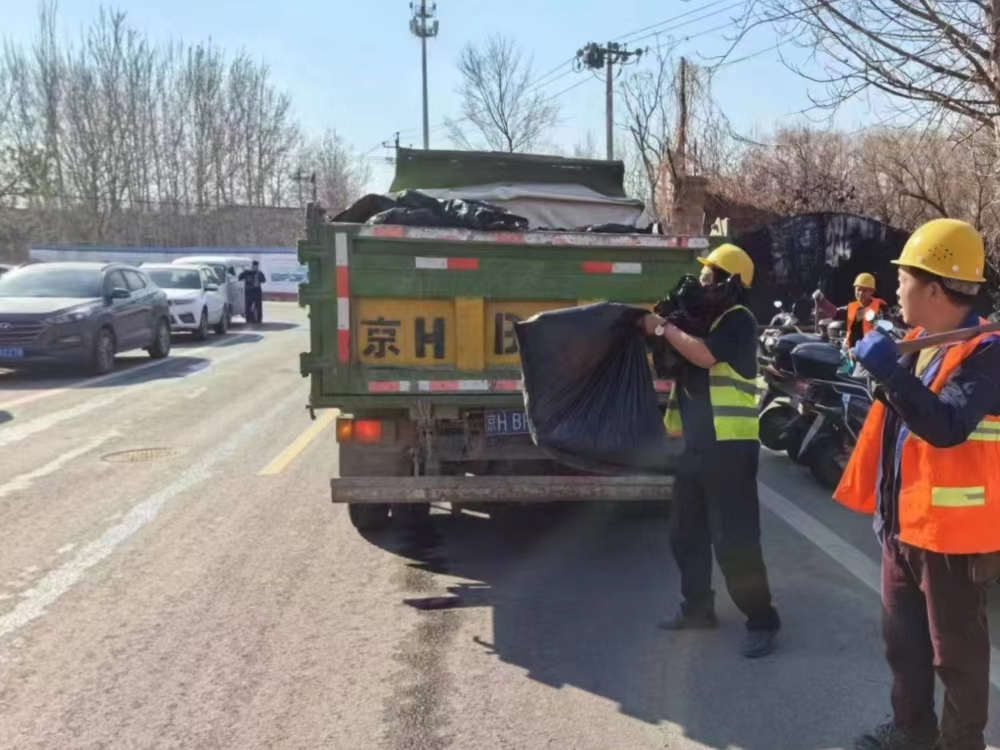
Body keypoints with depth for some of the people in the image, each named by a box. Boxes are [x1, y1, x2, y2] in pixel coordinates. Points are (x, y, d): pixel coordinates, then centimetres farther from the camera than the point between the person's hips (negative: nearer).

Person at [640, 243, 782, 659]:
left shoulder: (738, 320, -10)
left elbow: (704, 356, -25)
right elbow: (681, 364, 18)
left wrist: (664, 328, -14)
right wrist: (663, 329, 3)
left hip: (729, 443, -9)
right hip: (697, 441, 9)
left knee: (734, 537, -7)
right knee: (687, 533, 14)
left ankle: (762, 620, 3)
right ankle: (697, 607, 27)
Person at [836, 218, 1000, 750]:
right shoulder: (916, 343, 7)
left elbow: (946, 427, -33)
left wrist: (889, 371, -34)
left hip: (951, 530, -9)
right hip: (902, 522, 9)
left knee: (956, 651, 8)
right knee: (902, 637, 21)